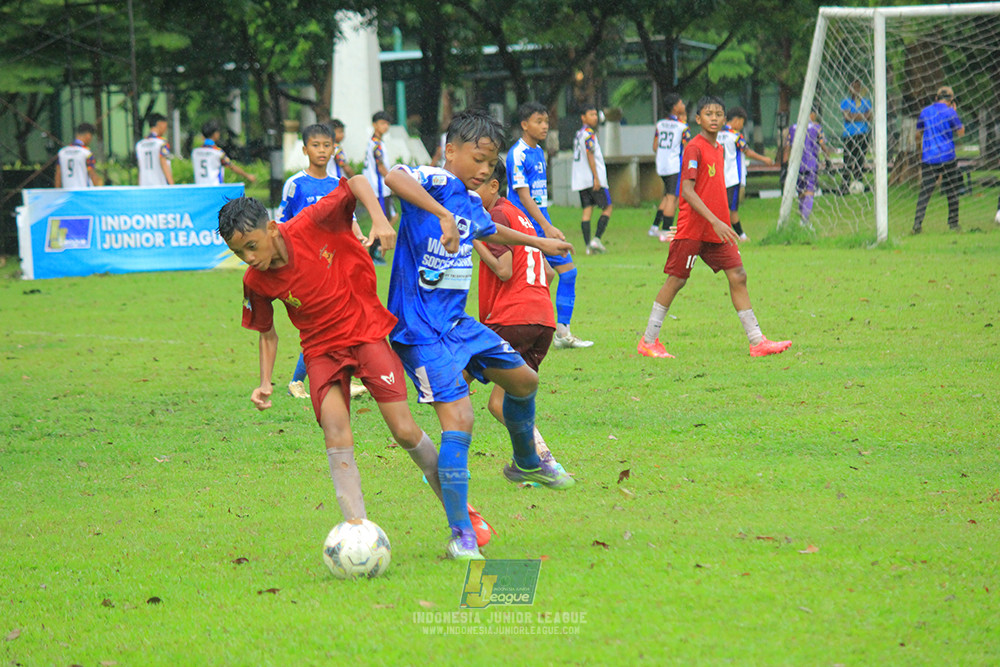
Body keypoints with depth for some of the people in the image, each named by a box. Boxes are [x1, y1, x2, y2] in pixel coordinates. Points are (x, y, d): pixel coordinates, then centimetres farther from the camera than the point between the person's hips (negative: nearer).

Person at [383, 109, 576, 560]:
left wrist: (539, 243, 52)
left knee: (524, 380, 21)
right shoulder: (435, 182, -14)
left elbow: (489, 230, 37)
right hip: (422, 330, -9)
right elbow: (394, 177, -38)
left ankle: (526, 464, 48)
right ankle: (460, 535, -11)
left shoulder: (470, 202, 12)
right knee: (458, 420, -17)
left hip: (457, 322, 9)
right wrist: (443, 214, -47)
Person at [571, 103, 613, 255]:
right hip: (593, 178, -8)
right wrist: (596, 178, -19)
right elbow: (590, 155, -17)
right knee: (607, 208, 0)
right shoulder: (589, 133, -10)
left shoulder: (578, 134, 16)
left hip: (580, 180, 8)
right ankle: (596, 239, -11)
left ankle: (588, 245, -2)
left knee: (587, 211, 5)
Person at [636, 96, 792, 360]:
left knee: (737, 276, 0)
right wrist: (714, 221, -25)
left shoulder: (719, 149, 13)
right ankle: (648, 341, 10)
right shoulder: (695, 148, -12)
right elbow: (687, 191, -20)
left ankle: (757, 341, 1)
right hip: (692, 228, -7)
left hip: (717, 229, 7)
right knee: (676, 279, -1)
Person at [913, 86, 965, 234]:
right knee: (952, 191, 9)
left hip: (928, 159, 3)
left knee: (924, 192, 2)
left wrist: (921, 151, 31)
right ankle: (953, 223, 10)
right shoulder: (949, 112, -7)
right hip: (947, 158, -3)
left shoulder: (925, 111, 8)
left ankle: (917, 223, -10)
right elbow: (961, 132, 2)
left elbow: (918, 134, 17)